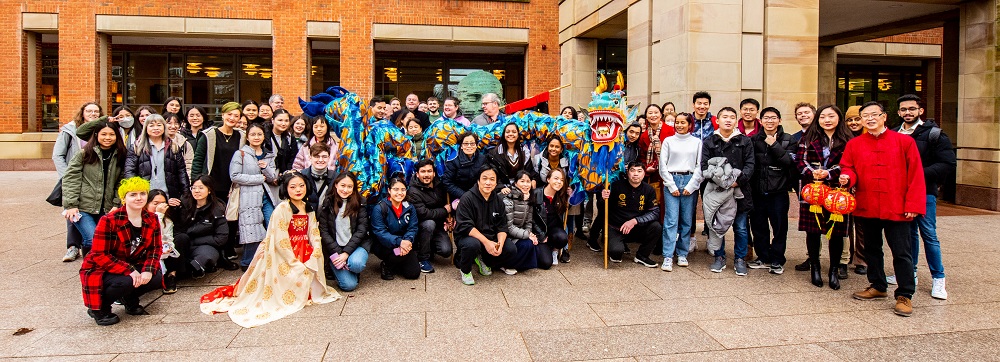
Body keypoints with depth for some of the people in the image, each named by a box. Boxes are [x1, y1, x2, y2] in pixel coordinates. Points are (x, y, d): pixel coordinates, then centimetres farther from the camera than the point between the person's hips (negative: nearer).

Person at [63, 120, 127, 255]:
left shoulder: (119, 157, 10)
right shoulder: (84, 154, 0)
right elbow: (70, 179, -3)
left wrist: (116, 205, -1)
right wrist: (70, 205, -10)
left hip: (106, 210, 3)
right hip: (83, 208, -3)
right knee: (93, 241, -17)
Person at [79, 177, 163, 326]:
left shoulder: (152, 220, -5)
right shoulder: (108, 221, -21)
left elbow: (155, 248, -2)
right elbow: (99, 256, -22)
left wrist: (148, 270, -22)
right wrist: (129, 271, -31)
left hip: (131, 266, 5)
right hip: (101, 269, -5)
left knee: (156, 279, -21)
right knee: (126, 282, -34)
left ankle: (130, 300, 11)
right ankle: (98, 308, -2)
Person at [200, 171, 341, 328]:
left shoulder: (308, 208, 10)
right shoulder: (282, 209, -12)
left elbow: (314, 235, 7)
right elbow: (281, 241, -15)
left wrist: (314, 256, -10)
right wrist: (296, 263, -16)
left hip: (304, 252, 6)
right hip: (284, 257, -6)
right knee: (297, 277, -23)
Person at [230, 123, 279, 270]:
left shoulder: (269, 156, 16)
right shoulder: (240, 154, 2)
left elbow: (274, 179, 12)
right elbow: (234, 176, -9)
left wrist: (266, 168, -8)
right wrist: (259, 178, -8)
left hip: (267, 197, 4)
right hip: (249, 198, -4)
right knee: (253, 233, -6)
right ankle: (247, 264, 11)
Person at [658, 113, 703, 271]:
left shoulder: (697, 142, 9)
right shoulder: (668, 141, 8)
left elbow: (700, 166, 4)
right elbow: (662, 165, 4)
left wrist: (691, 186, -5)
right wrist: (672, 186, -4)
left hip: (690, 182, 1)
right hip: (671, 182, -1)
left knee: (687, 221, 4)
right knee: (671, 220, -7)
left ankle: (682, 254, 16)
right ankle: (668, 257, -7)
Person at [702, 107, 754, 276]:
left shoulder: (745, 141, 7)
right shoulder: (709, 142, 6)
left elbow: (749, 165, 0)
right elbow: (704, 166, -2)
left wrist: (738, 180, -16)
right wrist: (717, 179, -19)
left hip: (740, 190, 0)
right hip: (716, 191, 0)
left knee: (740, 228, 6)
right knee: (716, 225, 6)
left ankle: (740, 259, 20)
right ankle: (719, 257, 21)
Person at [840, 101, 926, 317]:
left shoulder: (904, 141, -2)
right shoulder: (854, 144, 5)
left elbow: (915, 175, -4)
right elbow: (848, 167, 10)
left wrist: (913, 204, -10)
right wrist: (846, 177, -15)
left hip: (896, 208, -3)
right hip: (866, 207, 3)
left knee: (901, 252, 1)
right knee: (872, 249, 16)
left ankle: (904, 296, 12)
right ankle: (877, 286, 32)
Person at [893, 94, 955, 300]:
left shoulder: (934, 134, -3)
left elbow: (948, 165, -10)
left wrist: (921, 174, -19)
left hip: (925, 192, -4)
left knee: (929, 235, -2)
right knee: (909, 233, 12)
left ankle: (938, 279, 8)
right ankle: (910, 273, 21)